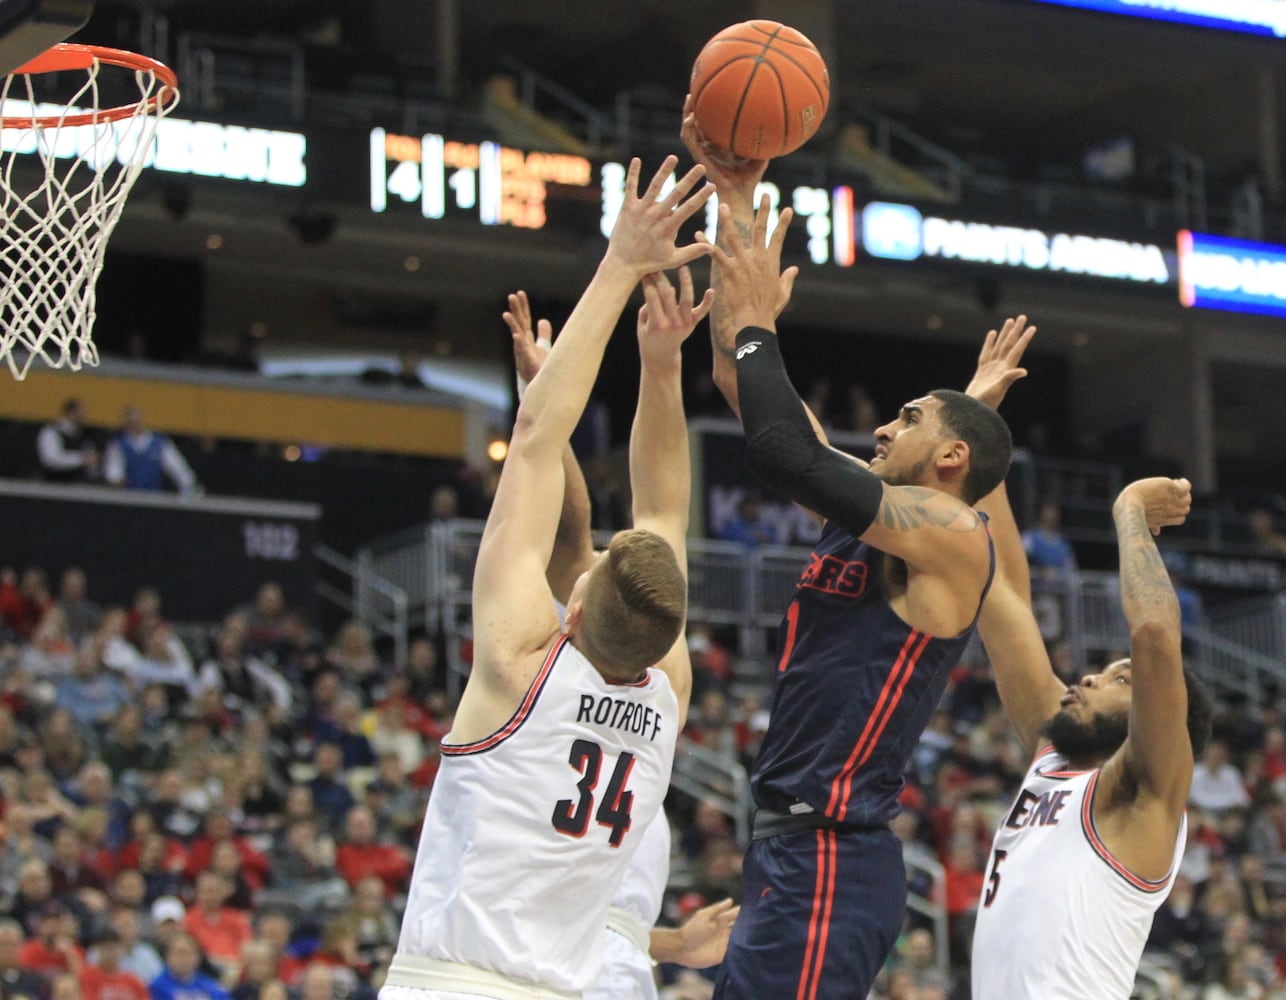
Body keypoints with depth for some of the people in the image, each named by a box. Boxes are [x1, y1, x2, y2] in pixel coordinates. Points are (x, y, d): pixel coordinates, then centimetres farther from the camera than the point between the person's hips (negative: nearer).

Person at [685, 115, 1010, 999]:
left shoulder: (952, 535, -7)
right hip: (795, 852, 9)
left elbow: (783, 453, -21)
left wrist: (756, 324, -5)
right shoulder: (873, 509, 17)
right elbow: (741, 383, 19)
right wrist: (736, 202, 17)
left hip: (833, 858, -9)